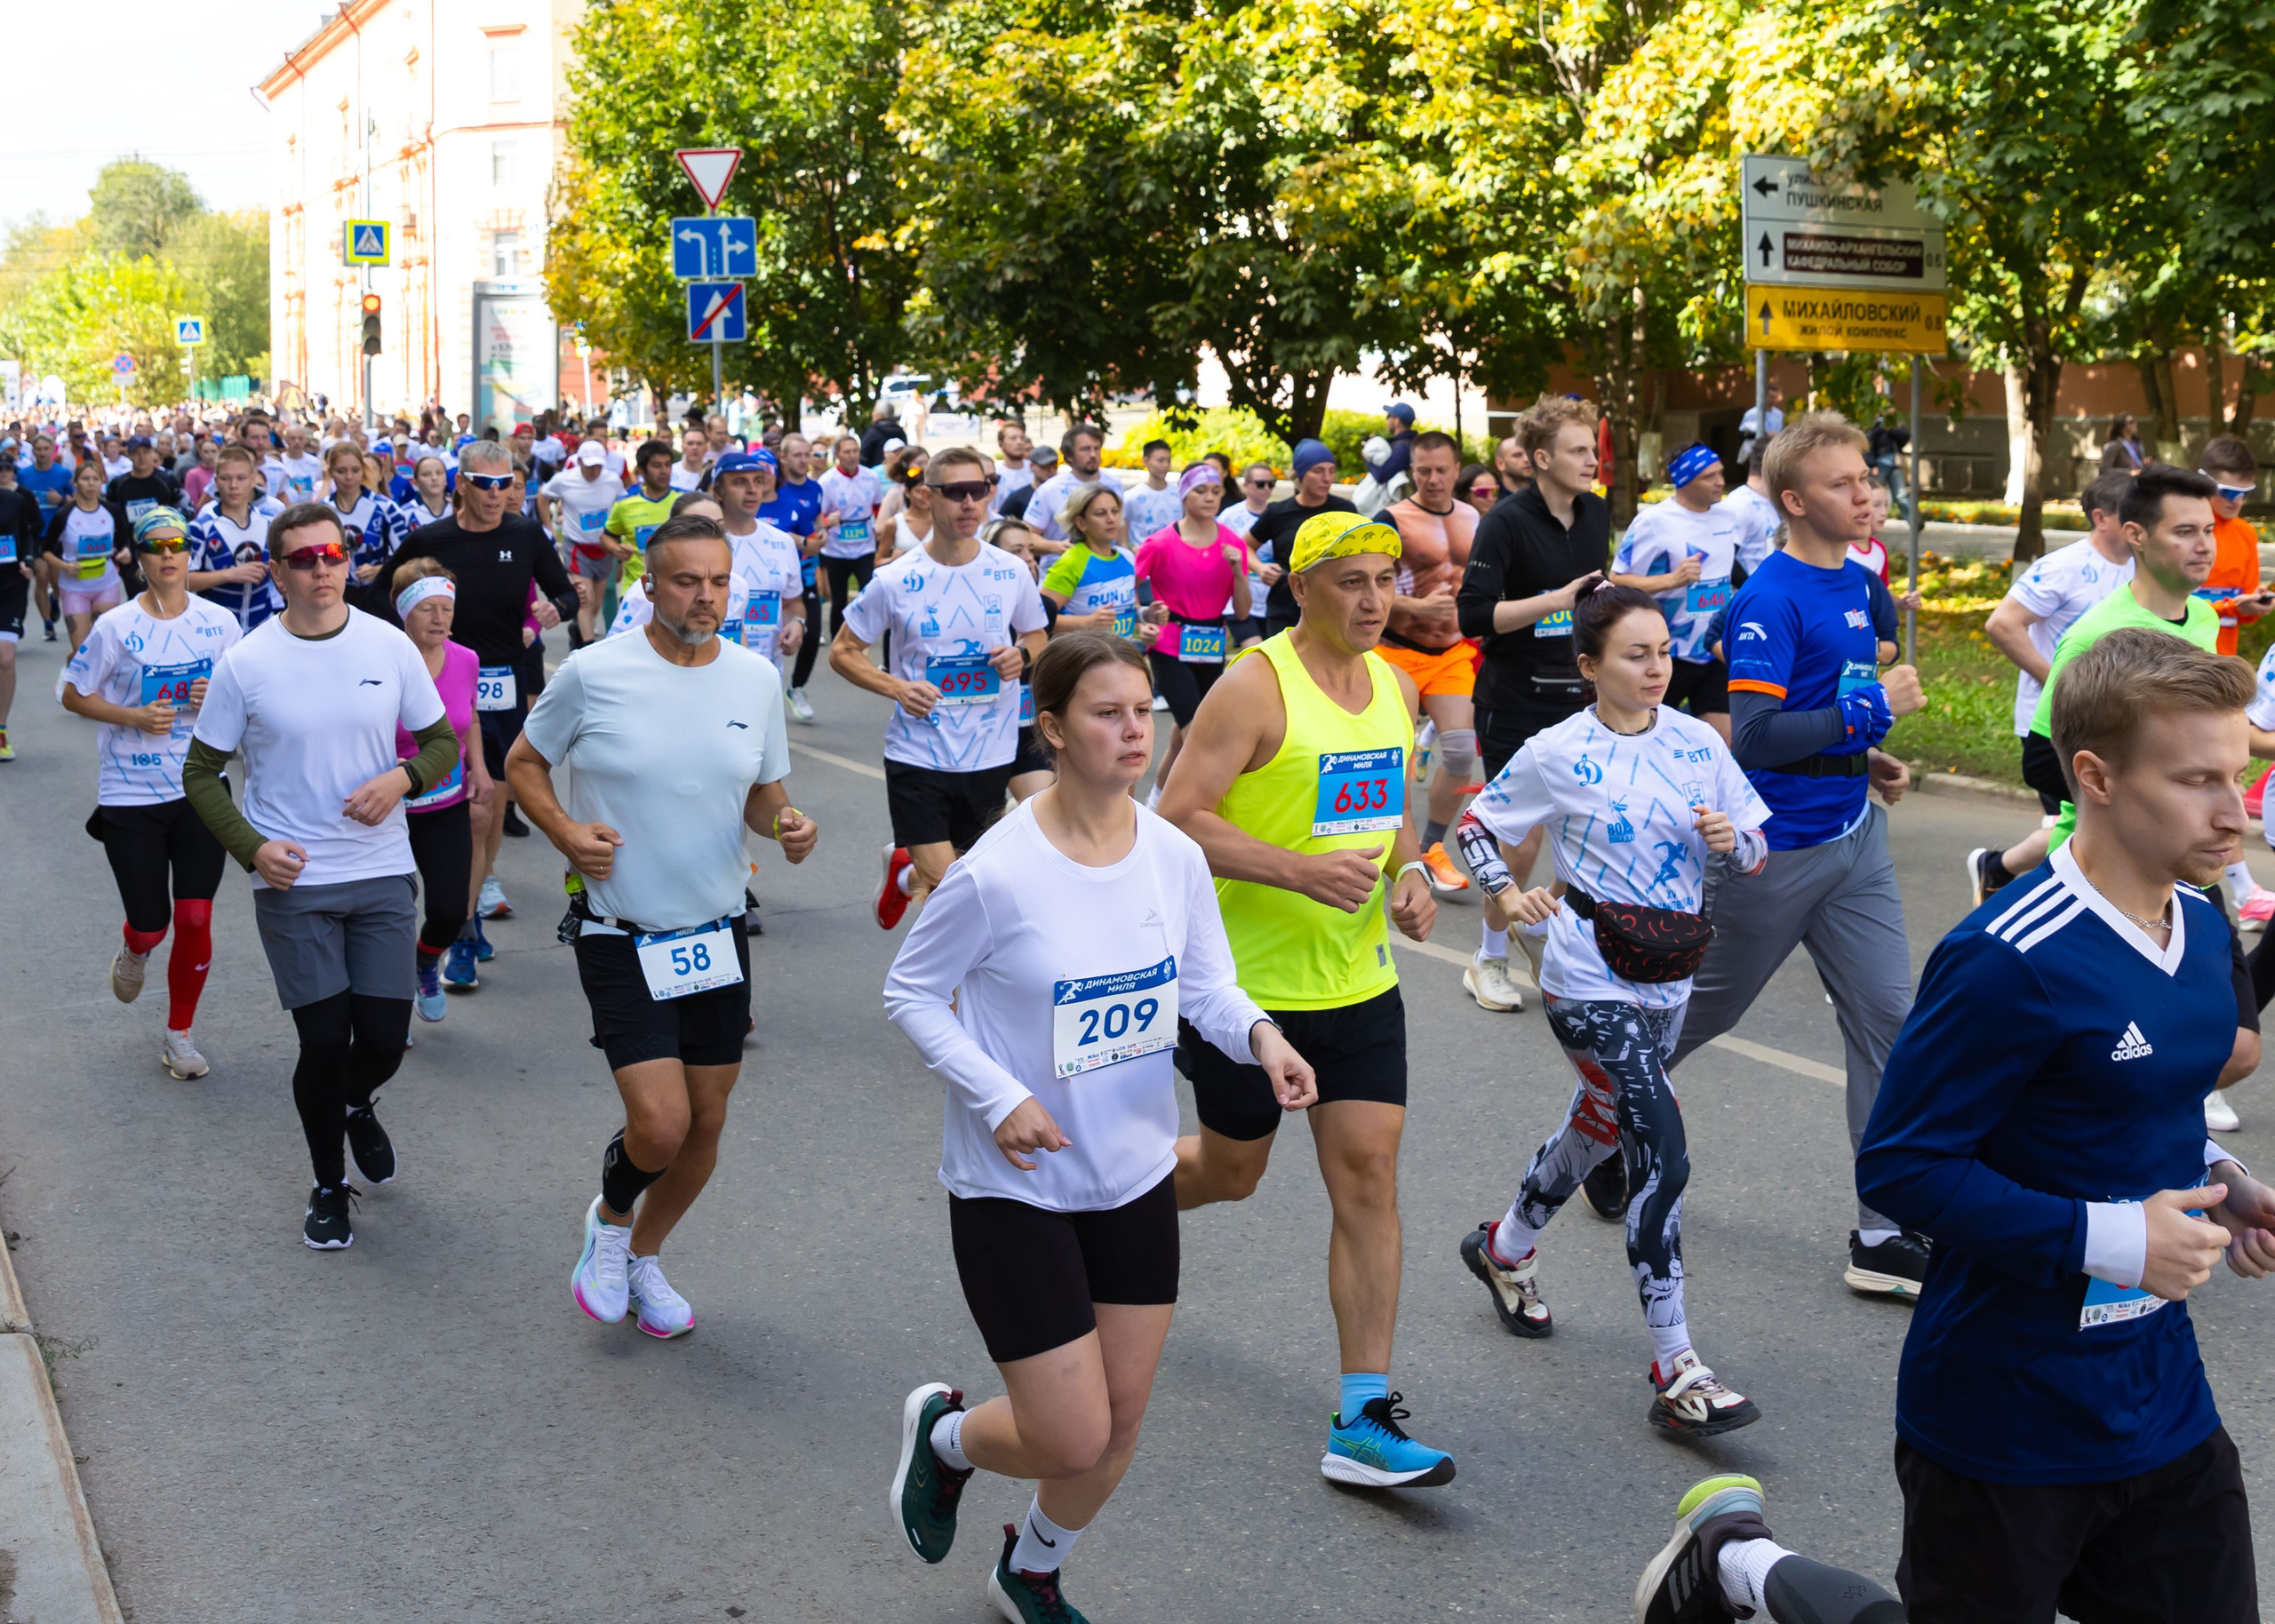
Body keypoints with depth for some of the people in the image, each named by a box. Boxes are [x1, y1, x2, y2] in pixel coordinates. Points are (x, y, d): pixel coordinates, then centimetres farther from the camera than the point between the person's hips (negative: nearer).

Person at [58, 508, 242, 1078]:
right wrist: (135, 717, -16)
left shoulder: (219, 622, -1)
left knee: (195, 921, -1)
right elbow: (73, 694, -1)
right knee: (151, 925, 3)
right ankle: (135, 953, 43)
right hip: (130, 795, -2)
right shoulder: (116, 627, -9)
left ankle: (179, 1037, 19)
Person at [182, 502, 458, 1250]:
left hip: (382, 873, 2)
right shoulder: (245, 663, -6)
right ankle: (329, 1184, 23)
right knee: (325, 1042, -2)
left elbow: (442, 742, 9)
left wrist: (404, 777, -13)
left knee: (385, 1036, 1)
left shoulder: (391, 648, -1)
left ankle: (356, 1106, 38)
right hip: (292, 881, -2)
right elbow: (201, 772, 2)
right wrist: (251, 848, -12)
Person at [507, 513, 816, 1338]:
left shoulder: (756, 678, 2)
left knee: (706, 1121, 11)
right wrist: (566, 833, -15)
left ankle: (643, 1255, 38)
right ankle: (611, 1217, 22)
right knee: (660, 1124, -13)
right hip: (622, 938, -4)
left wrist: (787, 825, -10)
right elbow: (524, 763, 3)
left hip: (718, 935, 5)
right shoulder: (593, 673, -10)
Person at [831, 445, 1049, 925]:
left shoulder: (1011, 573, -2)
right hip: (917, 755, -3)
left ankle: (903, 866, 49)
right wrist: (896, 688, -16)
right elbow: (843, 652, 0)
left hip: (991, 755, 3)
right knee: (943, 886, -8)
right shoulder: (896, 581, -8)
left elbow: (1036, 637, 15)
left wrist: (1021, 655, -10)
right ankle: (904, 872, 29)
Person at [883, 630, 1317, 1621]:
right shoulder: (997, 873, -21)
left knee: (1119, 1428, 14)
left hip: (1136, 1175, 5)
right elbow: (910, 993, -10)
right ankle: (945, 1435, 31)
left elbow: (1205, 983, 6)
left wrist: (1258, 1033, -16)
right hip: (1017, 1189, -5)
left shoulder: (1175, 857, -6)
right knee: (1073, 1443, -4)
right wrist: (1000, 1097, -22)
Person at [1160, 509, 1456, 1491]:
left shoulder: (1395, 687, 8)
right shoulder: (1255, 687, -15)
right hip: (1249, 981, -5)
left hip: (1360, 981, 6)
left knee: (1369, 1177, -2)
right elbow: (1178, 819, -18)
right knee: (1229, 1170, 11)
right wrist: (1300, 870, -28)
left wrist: (1409, 875, 1)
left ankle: (1363, 1421, 3)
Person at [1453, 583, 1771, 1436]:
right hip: (1588, 978, -6)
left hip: (1667, 979, 6)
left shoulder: (1698, 742, 2)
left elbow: (1759, 849, 7)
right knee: (1663, 1155, -16)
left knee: (1597, 1126, 22)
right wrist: (1509, 894, -12)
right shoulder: (1558, 753, -9)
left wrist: (1732, 839, -15)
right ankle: (1676, 1373, -11)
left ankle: (1506, 1248, 50)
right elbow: (1477, 821, 3)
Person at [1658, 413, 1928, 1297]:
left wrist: (1867, 759, 9)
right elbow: (1754, 736, -27)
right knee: (1707, 1004, 11)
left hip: (1853, 834, 7)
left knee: (1886, 1016, 1)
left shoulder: (1856, 582, 8)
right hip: (1774, 845, -7)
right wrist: (1872, 708, -24)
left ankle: (1885, 1234, 5)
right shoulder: (1769, 600, -19)